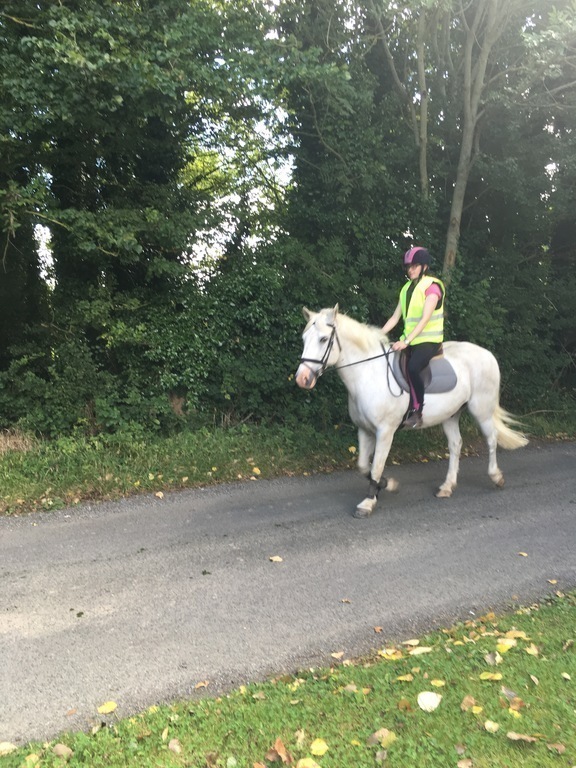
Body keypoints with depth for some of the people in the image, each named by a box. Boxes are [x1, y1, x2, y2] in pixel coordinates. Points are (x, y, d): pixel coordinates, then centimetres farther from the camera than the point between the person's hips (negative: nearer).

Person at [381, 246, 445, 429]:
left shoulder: (432, 286, -9)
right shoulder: (407, 288, 14)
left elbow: (425, 319, -19)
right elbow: (395, 318, 12)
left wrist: (406, 341, -29)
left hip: (428, 340, -8)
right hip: (410, 341, 8)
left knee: (412, 367, -31)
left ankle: (417, 413, -20)